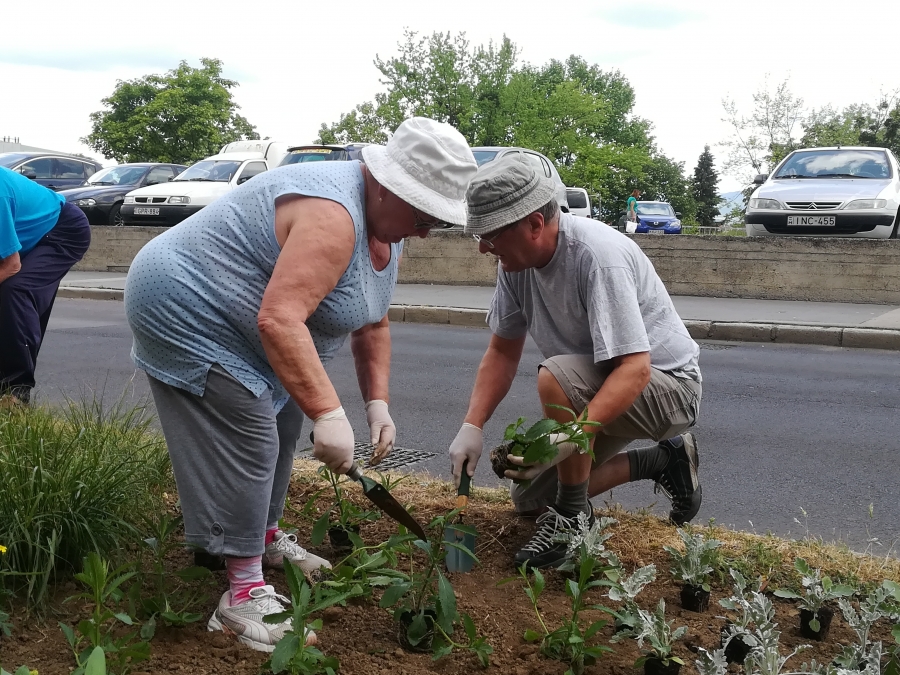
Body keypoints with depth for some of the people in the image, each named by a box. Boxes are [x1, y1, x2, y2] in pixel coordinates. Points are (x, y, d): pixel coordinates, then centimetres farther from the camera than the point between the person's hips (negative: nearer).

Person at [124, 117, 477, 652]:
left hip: (242, 332, 10)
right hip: (187, 311, -10)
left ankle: (265, 538, 33)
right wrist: (328, 412, -41)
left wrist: (378, 402, 0)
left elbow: (372, 323, 8)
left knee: (282, 431, 15)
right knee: (248, 444, -13)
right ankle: (244, 594, -7)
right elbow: (280, 317, -40)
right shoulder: (332, 215, -31)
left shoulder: (383, 227, 2)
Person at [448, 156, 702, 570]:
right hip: (599, 388, 9)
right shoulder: (515, 260, -7)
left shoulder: (597, 256, -31)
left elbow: (635, 370, -36)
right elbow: (502, 352, 0)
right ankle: (663, 461, 20)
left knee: (555, 378, -36)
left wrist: (571, 437, -47)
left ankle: (573, 518, -15)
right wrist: (472, 426, -13)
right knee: (529, 499, 10)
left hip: (667, 385, -9)